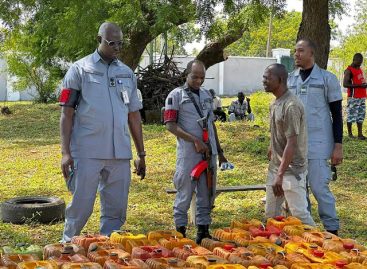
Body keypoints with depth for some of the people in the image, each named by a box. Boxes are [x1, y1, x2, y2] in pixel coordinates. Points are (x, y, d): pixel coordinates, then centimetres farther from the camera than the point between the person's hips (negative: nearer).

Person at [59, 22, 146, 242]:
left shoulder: (127, 73, 15)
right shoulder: (80, 69, 1)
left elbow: (134, 116, 18)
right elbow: (67, 113, -2)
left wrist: (141, 154, 16)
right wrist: (66, 152, -9)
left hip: (120, 153, 4)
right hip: (87, 152, -4)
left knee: (117, 210, 7)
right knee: (81, 206, -1)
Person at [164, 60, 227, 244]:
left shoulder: (207, 95, 16)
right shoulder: (176, 95, -3)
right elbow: (170, 125, -10)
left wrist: (219, 151, 19)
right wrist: (195, 141, -17)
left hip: (209, 152, 6)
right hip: (188, 153, -6)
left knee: (207, 193, 9)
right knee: (184, 193, -1)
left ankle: (203, 229, 17)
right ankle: (180, 231, 9)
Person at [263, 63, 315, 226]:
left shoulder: (291, 106, -20)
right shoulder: (275, 103, 8)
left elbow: (291, 144, -23)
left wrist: (280, 175, -24)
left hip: (291, 169, -9)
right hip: (276, 165, 9)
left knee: (299, 214, -7)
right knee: (271, 213, 13)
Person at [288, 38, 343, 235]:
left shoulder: (327, 79, -3)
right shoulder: (290, 79, 10)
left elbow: (337, 115, -1)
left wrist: (338, 146, -7)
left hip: (318, 145, -5)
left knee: (319, 187, -7)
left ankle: (332, 230, 5)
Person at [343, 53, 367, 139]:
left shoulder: (360, 69, 17)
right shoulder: (349, 70, -10)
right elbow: (345, 84, -17)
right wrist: (359, 85, -21)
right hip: (353, 97, -8)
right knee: (351, 116, -4)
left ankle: (360, 134, 10)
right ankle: (350, 133, 6)